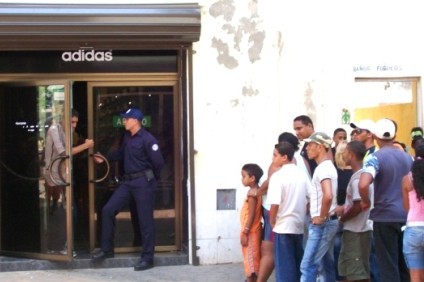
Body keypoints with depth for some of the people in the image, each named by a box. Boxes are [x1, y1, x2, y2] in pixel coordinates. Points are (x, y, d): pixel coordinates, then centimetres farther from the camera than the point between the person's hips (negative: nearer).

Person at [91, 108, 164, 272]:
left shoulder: (147, 139, -15)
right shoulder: (127, 137, 11)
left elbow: (158, 162, -15)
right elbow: (121, 153, 25)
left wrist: (152, 178, 1)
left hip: (143, 182, -8)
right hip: (128, 181, 8)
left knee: (145, 220, -1)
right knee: (108, 210, 3)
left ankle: (147, 258, 8)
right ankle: (107, 249, 13)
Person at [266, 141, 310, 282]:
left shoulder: (278, 175, -13)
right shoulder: (302, 175, 7)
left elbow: (275, 204, -19)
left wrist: (272, 221, -3)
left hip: (283, 227, -6)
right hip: (299, 226, 6)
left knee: (284, 266, 0)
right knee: (297, 265, 13)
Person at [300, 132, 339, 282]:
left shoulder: (323, 168, -17)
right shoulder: (327, 166, 15)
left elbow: (328, 196, -32)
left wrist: (321, 217, -21)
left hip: (322, 224, -10)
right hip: (327, 223, 10)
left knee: (308, 265, -10)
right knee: (327, 265, 12)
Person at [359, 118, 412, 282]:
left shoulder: (375, 158, -10)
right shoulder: (407, 158, 9)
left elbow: (363, 184, -26)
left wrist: (366, 201, -8)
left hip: (385, 216, -5)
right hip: (407, 216, 5)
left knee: (388, 264, 0)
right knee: (405, 264, 13)